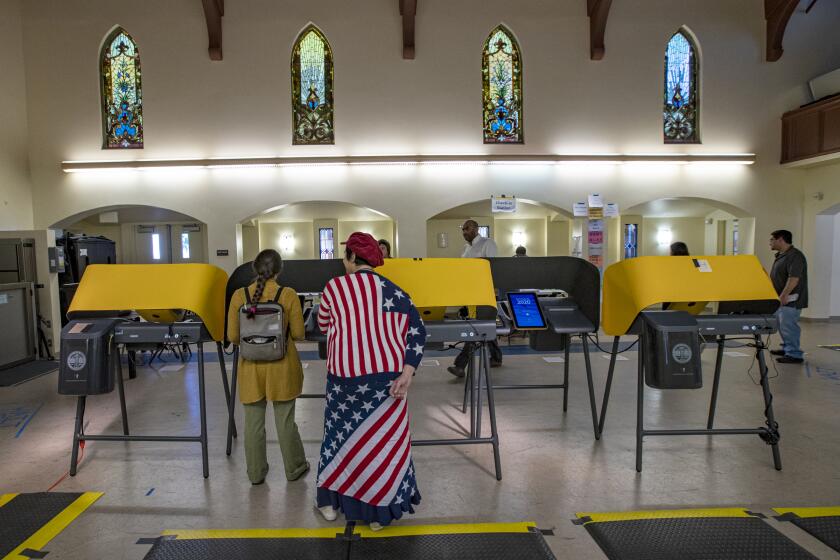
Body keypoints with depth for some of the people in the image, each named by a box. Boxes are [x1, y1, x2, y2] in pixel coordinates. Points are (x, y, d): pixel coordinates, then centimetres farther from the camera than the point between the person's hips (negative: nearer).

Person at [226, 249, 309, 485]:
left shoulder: (239, 296, -6)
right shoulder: (288, 295, -11)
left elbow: (232, 336, -2)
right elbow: (298, 334, -6)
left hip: (251, 366, 2)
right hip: (281, 367, -1)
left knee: (254, 421, 13)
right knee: (285, 420, 12)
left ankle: (256, 473, 27)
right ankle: (294, 468, 28)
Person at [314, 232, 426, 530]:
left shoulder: (333, 287, -3)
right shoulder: (391, 289, -1)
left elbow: (323, 327, 11)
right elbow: (417, 329, -10)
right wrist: (407, 372, -12)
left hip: (345, 374, 0)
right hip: (387, 374, 1)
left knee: (340, 432, 19)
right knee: (384, 438, 12)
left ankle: (329, 501, 34)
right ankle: (377, 510, 23)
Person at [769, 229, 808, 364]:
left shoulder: (795, 256, -17)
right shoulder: (780, 255, 14)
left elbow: (794, 279, -25)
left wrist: (784, 295, -27)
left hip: (790, 300, -10)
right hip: (781, 299, 10)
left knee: (788, 326, -7)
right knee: (782, 324, 17)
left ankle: (794, 354, 0)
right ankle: (787, 348, 30)